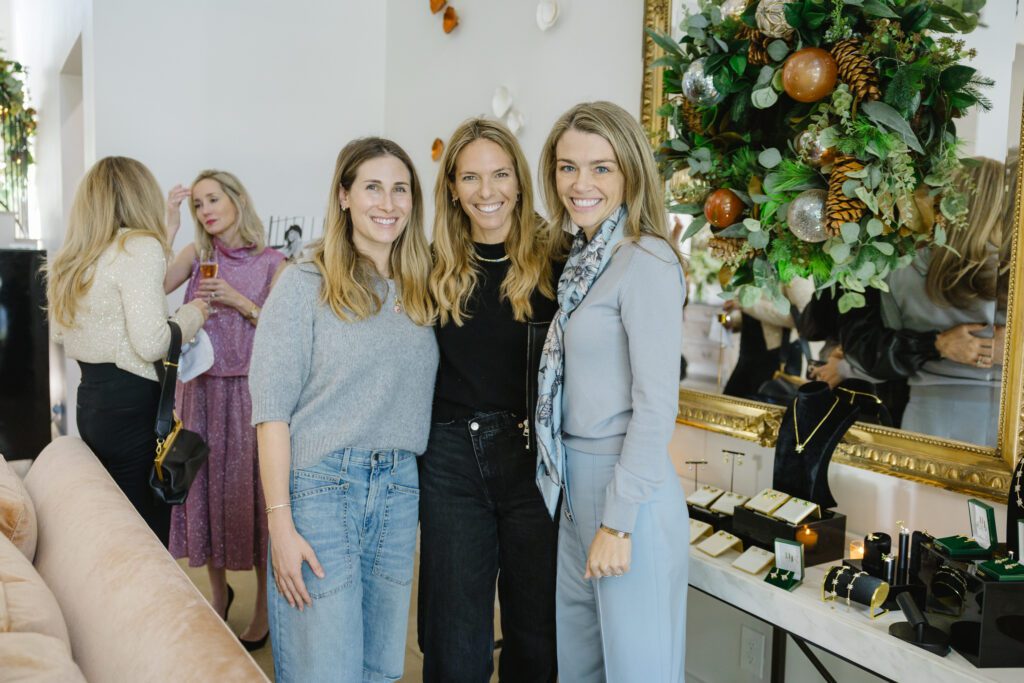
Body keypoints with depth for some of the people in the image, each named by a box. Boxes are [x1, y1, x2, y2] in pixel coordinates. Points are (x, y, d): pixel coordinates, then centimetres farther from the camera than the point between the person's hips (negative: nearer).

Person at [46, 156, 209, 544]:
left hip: (90, 400, 9)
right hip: (134, 406, -9)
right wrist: (192, 315, -3)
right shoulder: (140, 247, -12)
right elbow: (151, 343, -19)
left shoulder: (69, 260, 13)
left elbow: (59, 332, 25)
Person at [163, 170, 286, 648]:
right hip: (201, 387, 3)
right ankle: (218, 591, 30)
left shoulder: (270, 262, -2)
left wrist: (240, 303, -16)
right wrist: (168, 228, -14)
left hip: (249, 389, -3)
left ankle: (264, 606, 17)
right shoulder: (197, 254, 5)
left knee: (251, 488, 1)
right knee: (205, 485, 10)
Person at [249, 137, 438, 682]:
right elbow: (271, 410, -9)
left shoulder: (421, 290, 9)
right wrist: (281, 523, -13)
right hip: (320, 487, -5)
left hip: (399, 491, 5)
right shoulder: (304, 284, -6)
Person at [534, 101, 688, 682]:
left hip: (630, 490, -8)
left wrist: (618, 522, -18)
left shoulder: (646, 262, -15)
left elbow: (657, 404, -19)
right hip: (578, 485, 8)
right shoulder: (584, 259, 11)